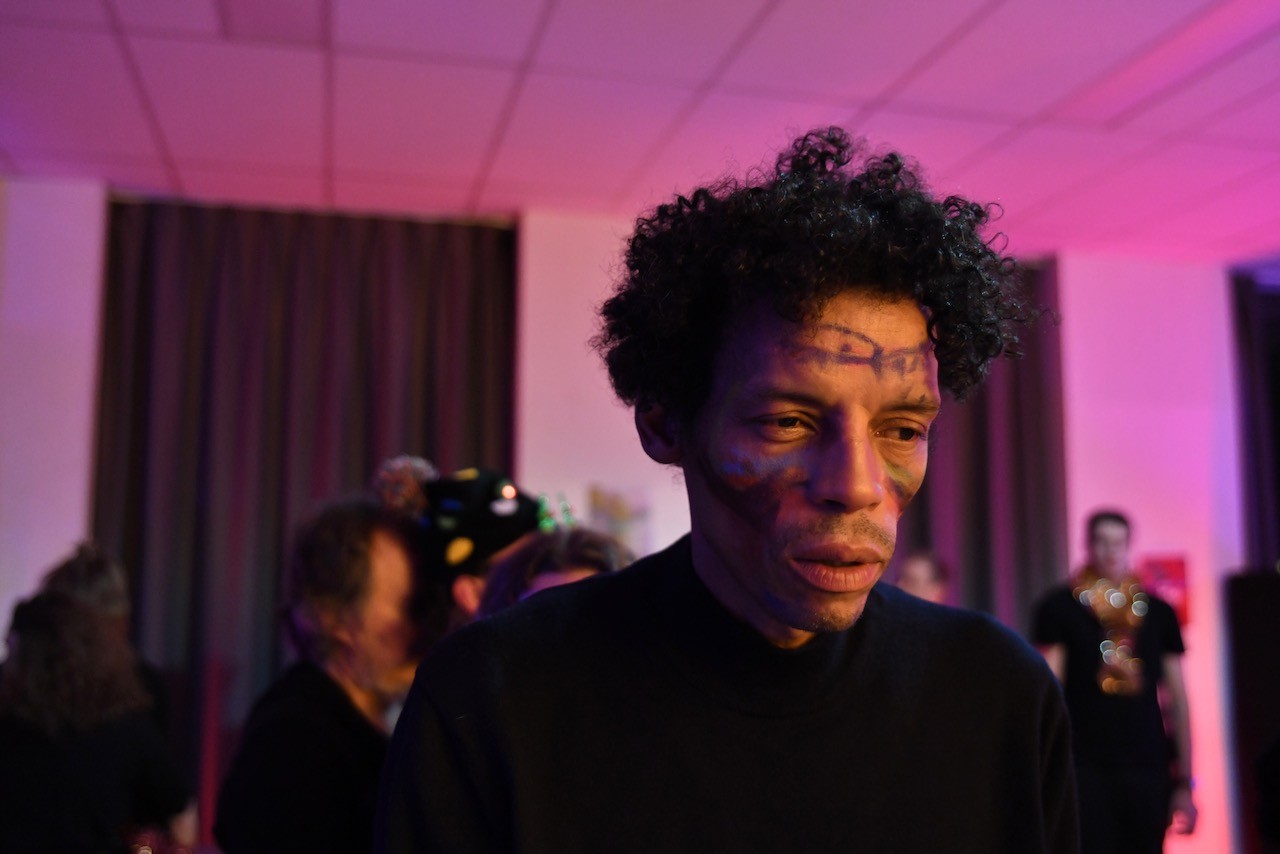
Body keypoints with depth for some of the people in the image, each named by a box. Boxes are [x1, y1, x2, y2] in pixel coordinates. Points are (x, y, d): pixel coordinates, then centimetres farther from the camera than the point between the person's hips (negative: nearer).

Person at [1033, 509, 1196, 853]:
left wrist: (1184, 782, 8)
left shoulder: (1158, 612, 10)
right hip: (1086, 768, -3)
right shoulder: (1059, 608, 1)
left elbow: (1178, 700, 12)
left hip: (1149, 768, 3)